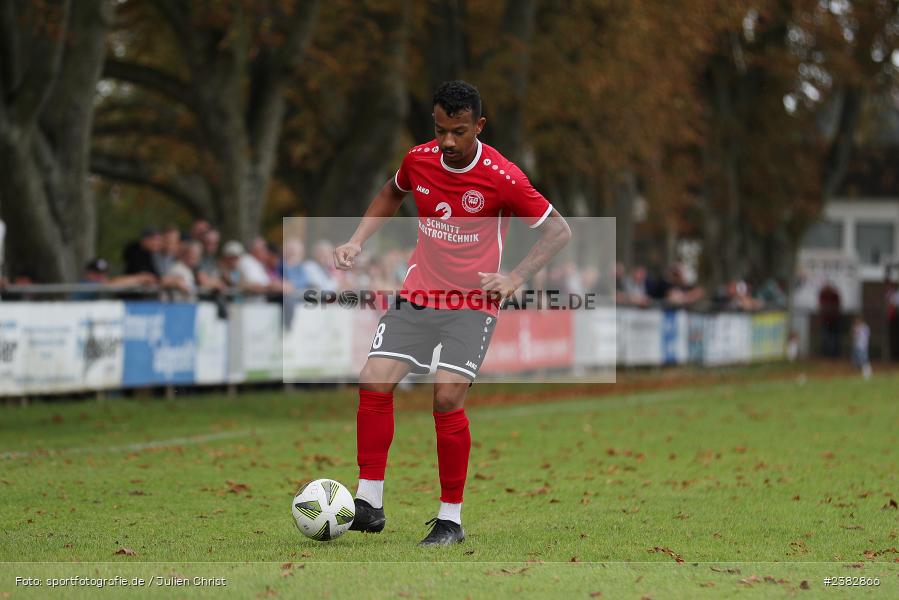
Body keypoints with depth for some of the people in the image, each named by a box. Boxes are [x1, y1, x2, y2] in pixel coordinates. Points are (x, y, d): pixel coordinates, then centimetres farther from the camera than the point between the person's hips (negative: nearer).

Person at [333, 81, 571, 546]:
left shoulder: (502, 177, -14)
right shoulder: (419, 159, -1)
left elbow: (558, 230, -5)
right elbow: (391, 195, 23)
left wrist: (515, 278, -16)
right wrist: (356, 242, 10)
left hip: (472, 302, -4)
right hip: (417, 294, 4)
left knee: (448, 398, -17)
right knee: (374, 382, -11)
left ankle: (451, 519, -3)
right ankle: (369, 504, -2)